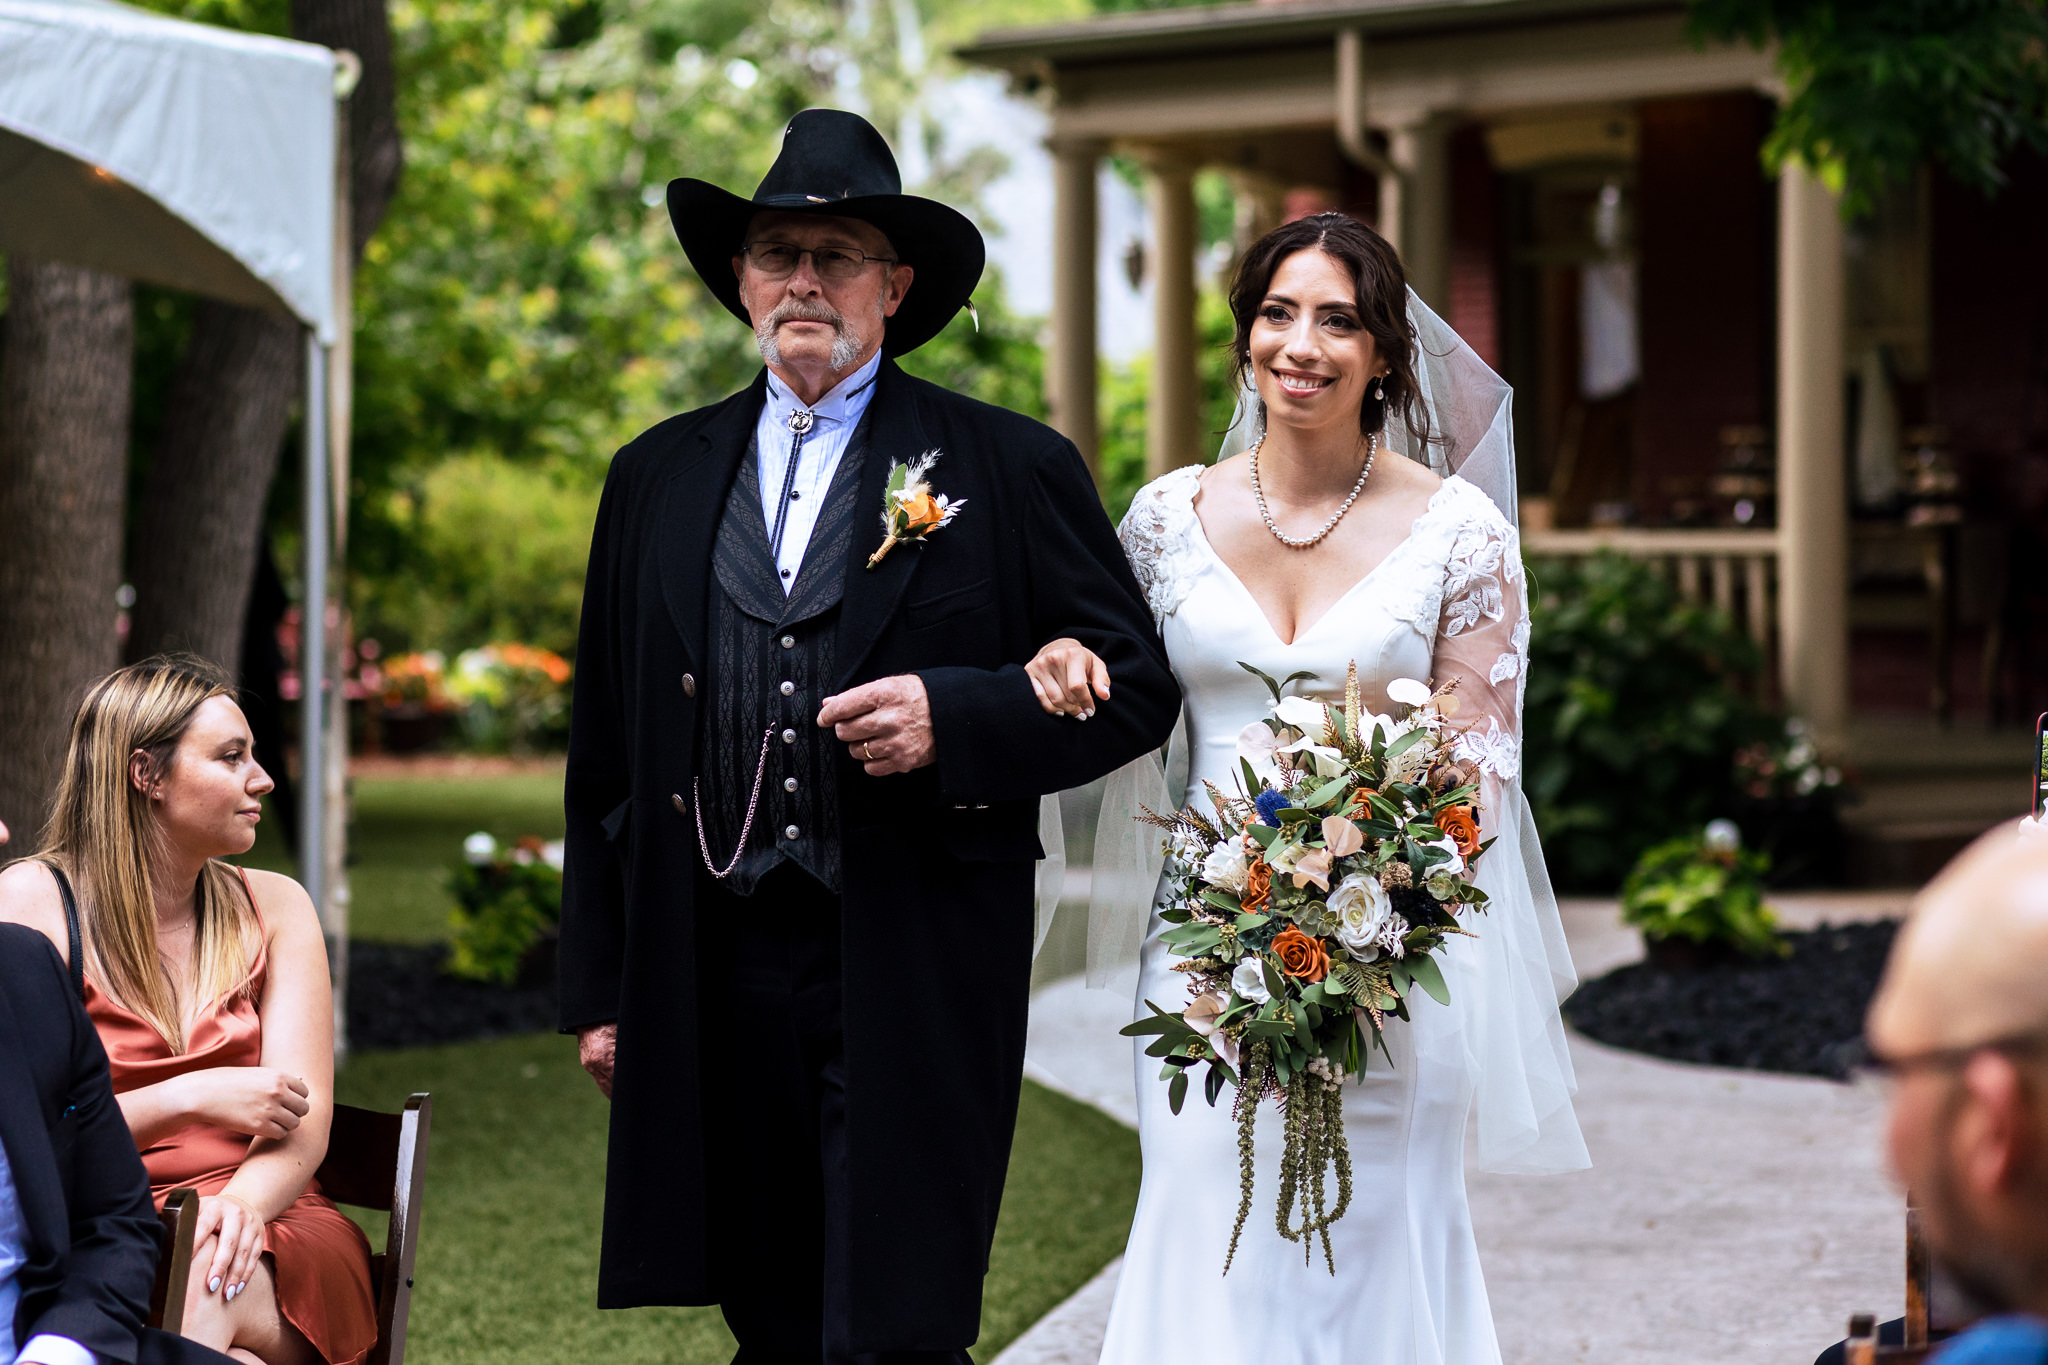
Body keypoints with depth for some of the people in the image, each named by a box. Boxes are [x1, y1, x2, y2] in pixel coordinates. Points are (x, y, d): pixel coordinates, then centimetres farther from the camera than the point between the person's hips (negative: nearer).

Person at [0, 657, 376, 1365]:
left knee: (203, 1280, -35)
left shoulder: (274, 908, 14)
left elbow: (302, 1119, 0)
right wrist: (192, 1100, -16)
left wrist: (243, 1200, -23)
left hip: (271, 1234, 2)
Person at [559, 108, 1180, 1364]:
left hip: (914, 983, -3)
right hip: (714, 978, 4)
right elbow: (606, 753, 15)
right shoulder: (658, 481, 14)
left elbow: (1136, 684, 2)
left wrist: (953, 717, -15)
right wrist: (602, 990, 12)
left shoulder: (1012, 469, 4)